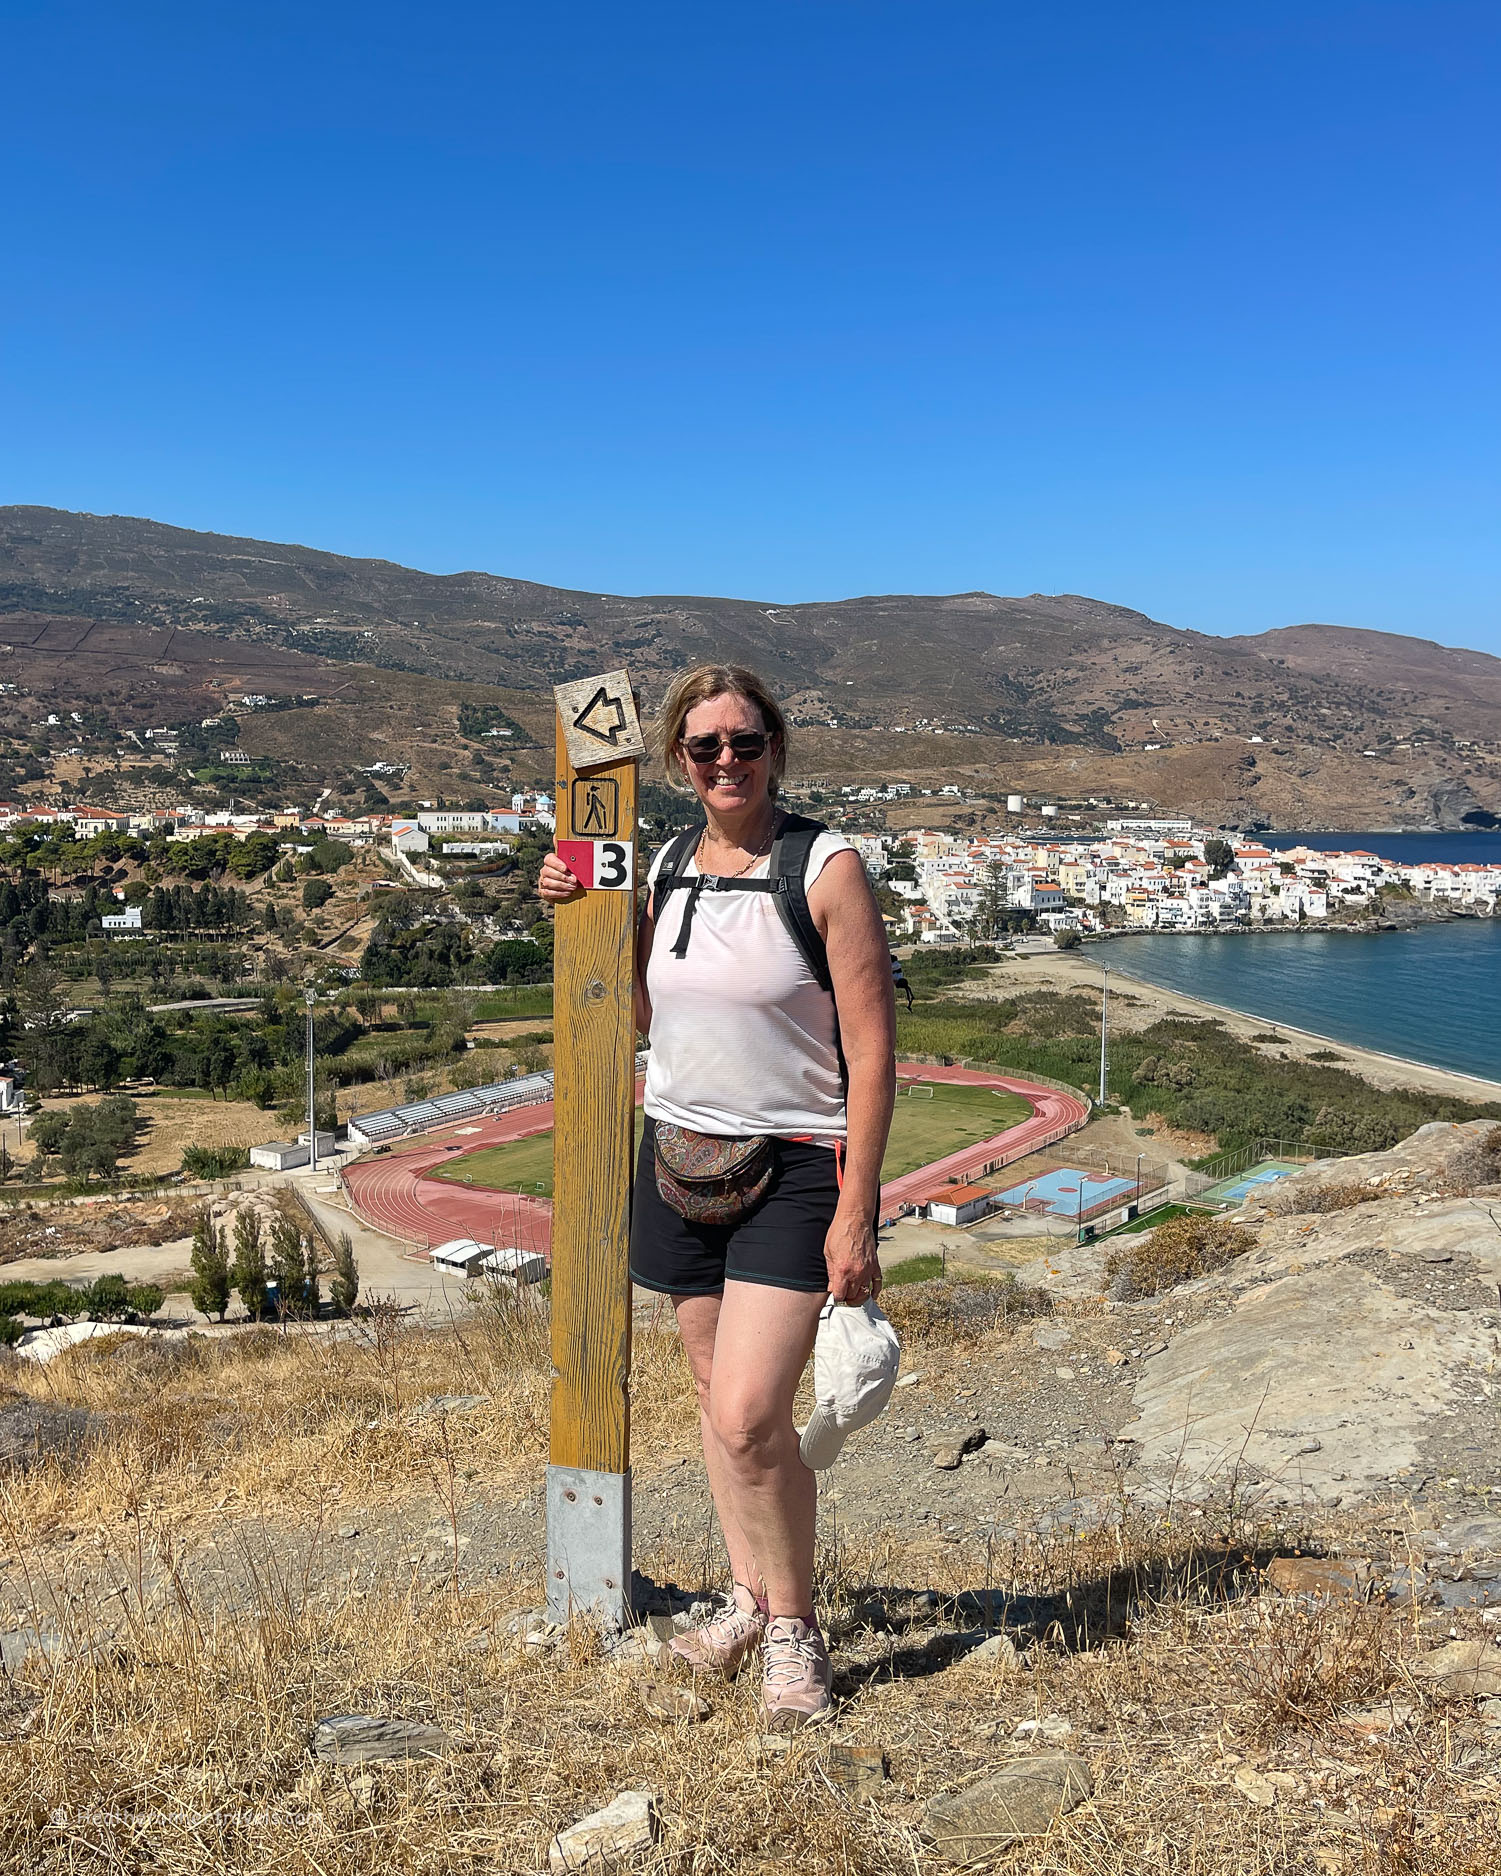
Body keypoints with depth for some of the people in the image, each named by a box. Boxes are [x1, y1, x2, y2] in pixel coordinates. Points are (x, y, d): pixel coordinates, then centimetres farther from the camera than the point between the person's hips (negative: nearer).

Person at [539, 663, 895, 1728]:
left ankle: (795, 1628, 11)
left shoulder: (828, 869, -10)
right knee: (720, 1395, 14)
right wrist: (579, 914, 5)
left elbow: (873, 1049, -12)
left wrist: (856, 1216, -15)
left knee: (749, 1414, -12)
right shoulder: (666, 868, 7)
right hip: (677, 1153, 6)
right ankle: (749, 1597, 33)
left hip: (794, 1168, -5)